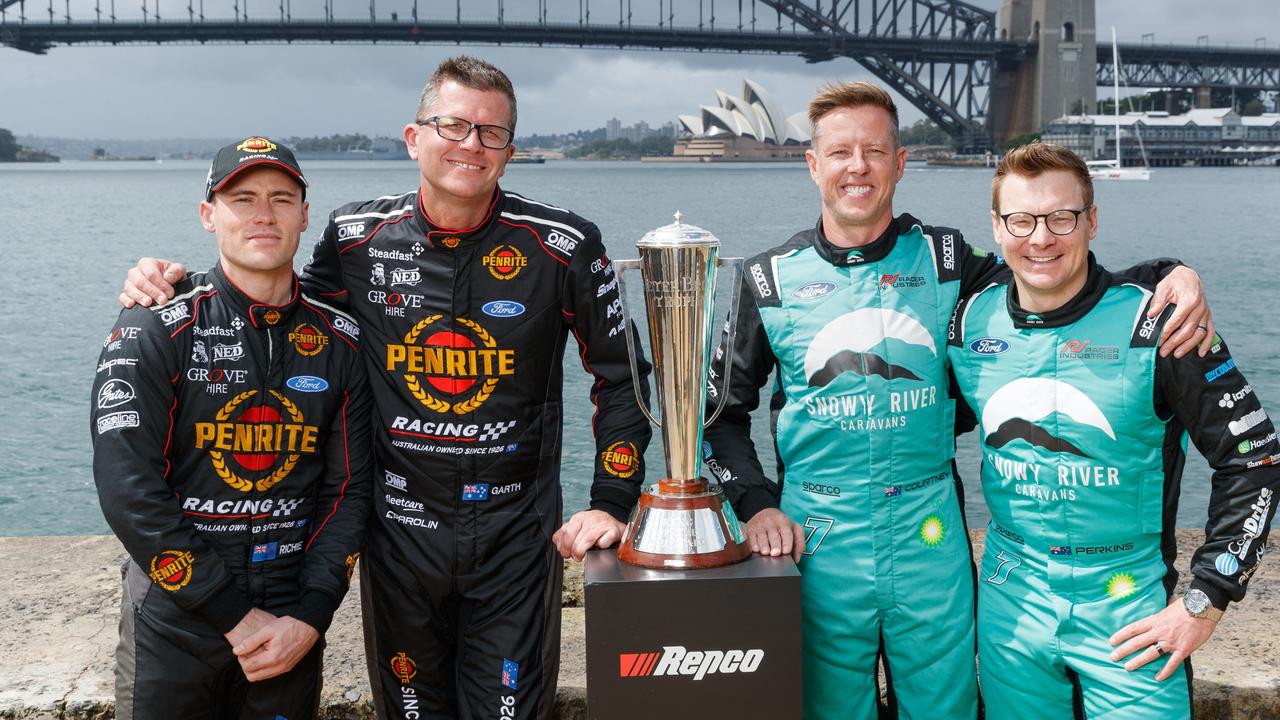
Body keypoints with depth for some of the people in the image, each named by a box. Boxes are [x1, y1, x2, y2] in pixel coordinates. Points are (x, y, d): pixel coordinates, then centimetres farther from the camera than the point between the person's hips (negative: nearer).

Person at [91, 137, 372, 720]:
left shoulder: (339, 342, 0)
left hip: (292, 626, 3)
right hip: (173, 625, -3)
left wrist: (310, 617, -9)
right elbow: (129, 491, -16)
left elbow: (348, 489, 2)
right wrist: (236, 618, -16)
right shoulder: (153, 329, -10)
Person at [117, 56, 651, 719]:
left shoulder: (564, 248, -7)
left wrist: (611, 503, -3)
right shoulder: (356, 238, -3)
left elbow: (619, 376, 2)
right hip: (399, 531, 2)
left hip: (516, 534, -2)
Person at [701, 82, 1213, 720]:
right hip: (820, 539, 0)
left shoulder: (943, 260, 1)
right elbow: (722, 406, 7)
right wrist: (755, 504, -4)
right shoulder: (770, 281, 0)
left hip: (929, 536, 1)